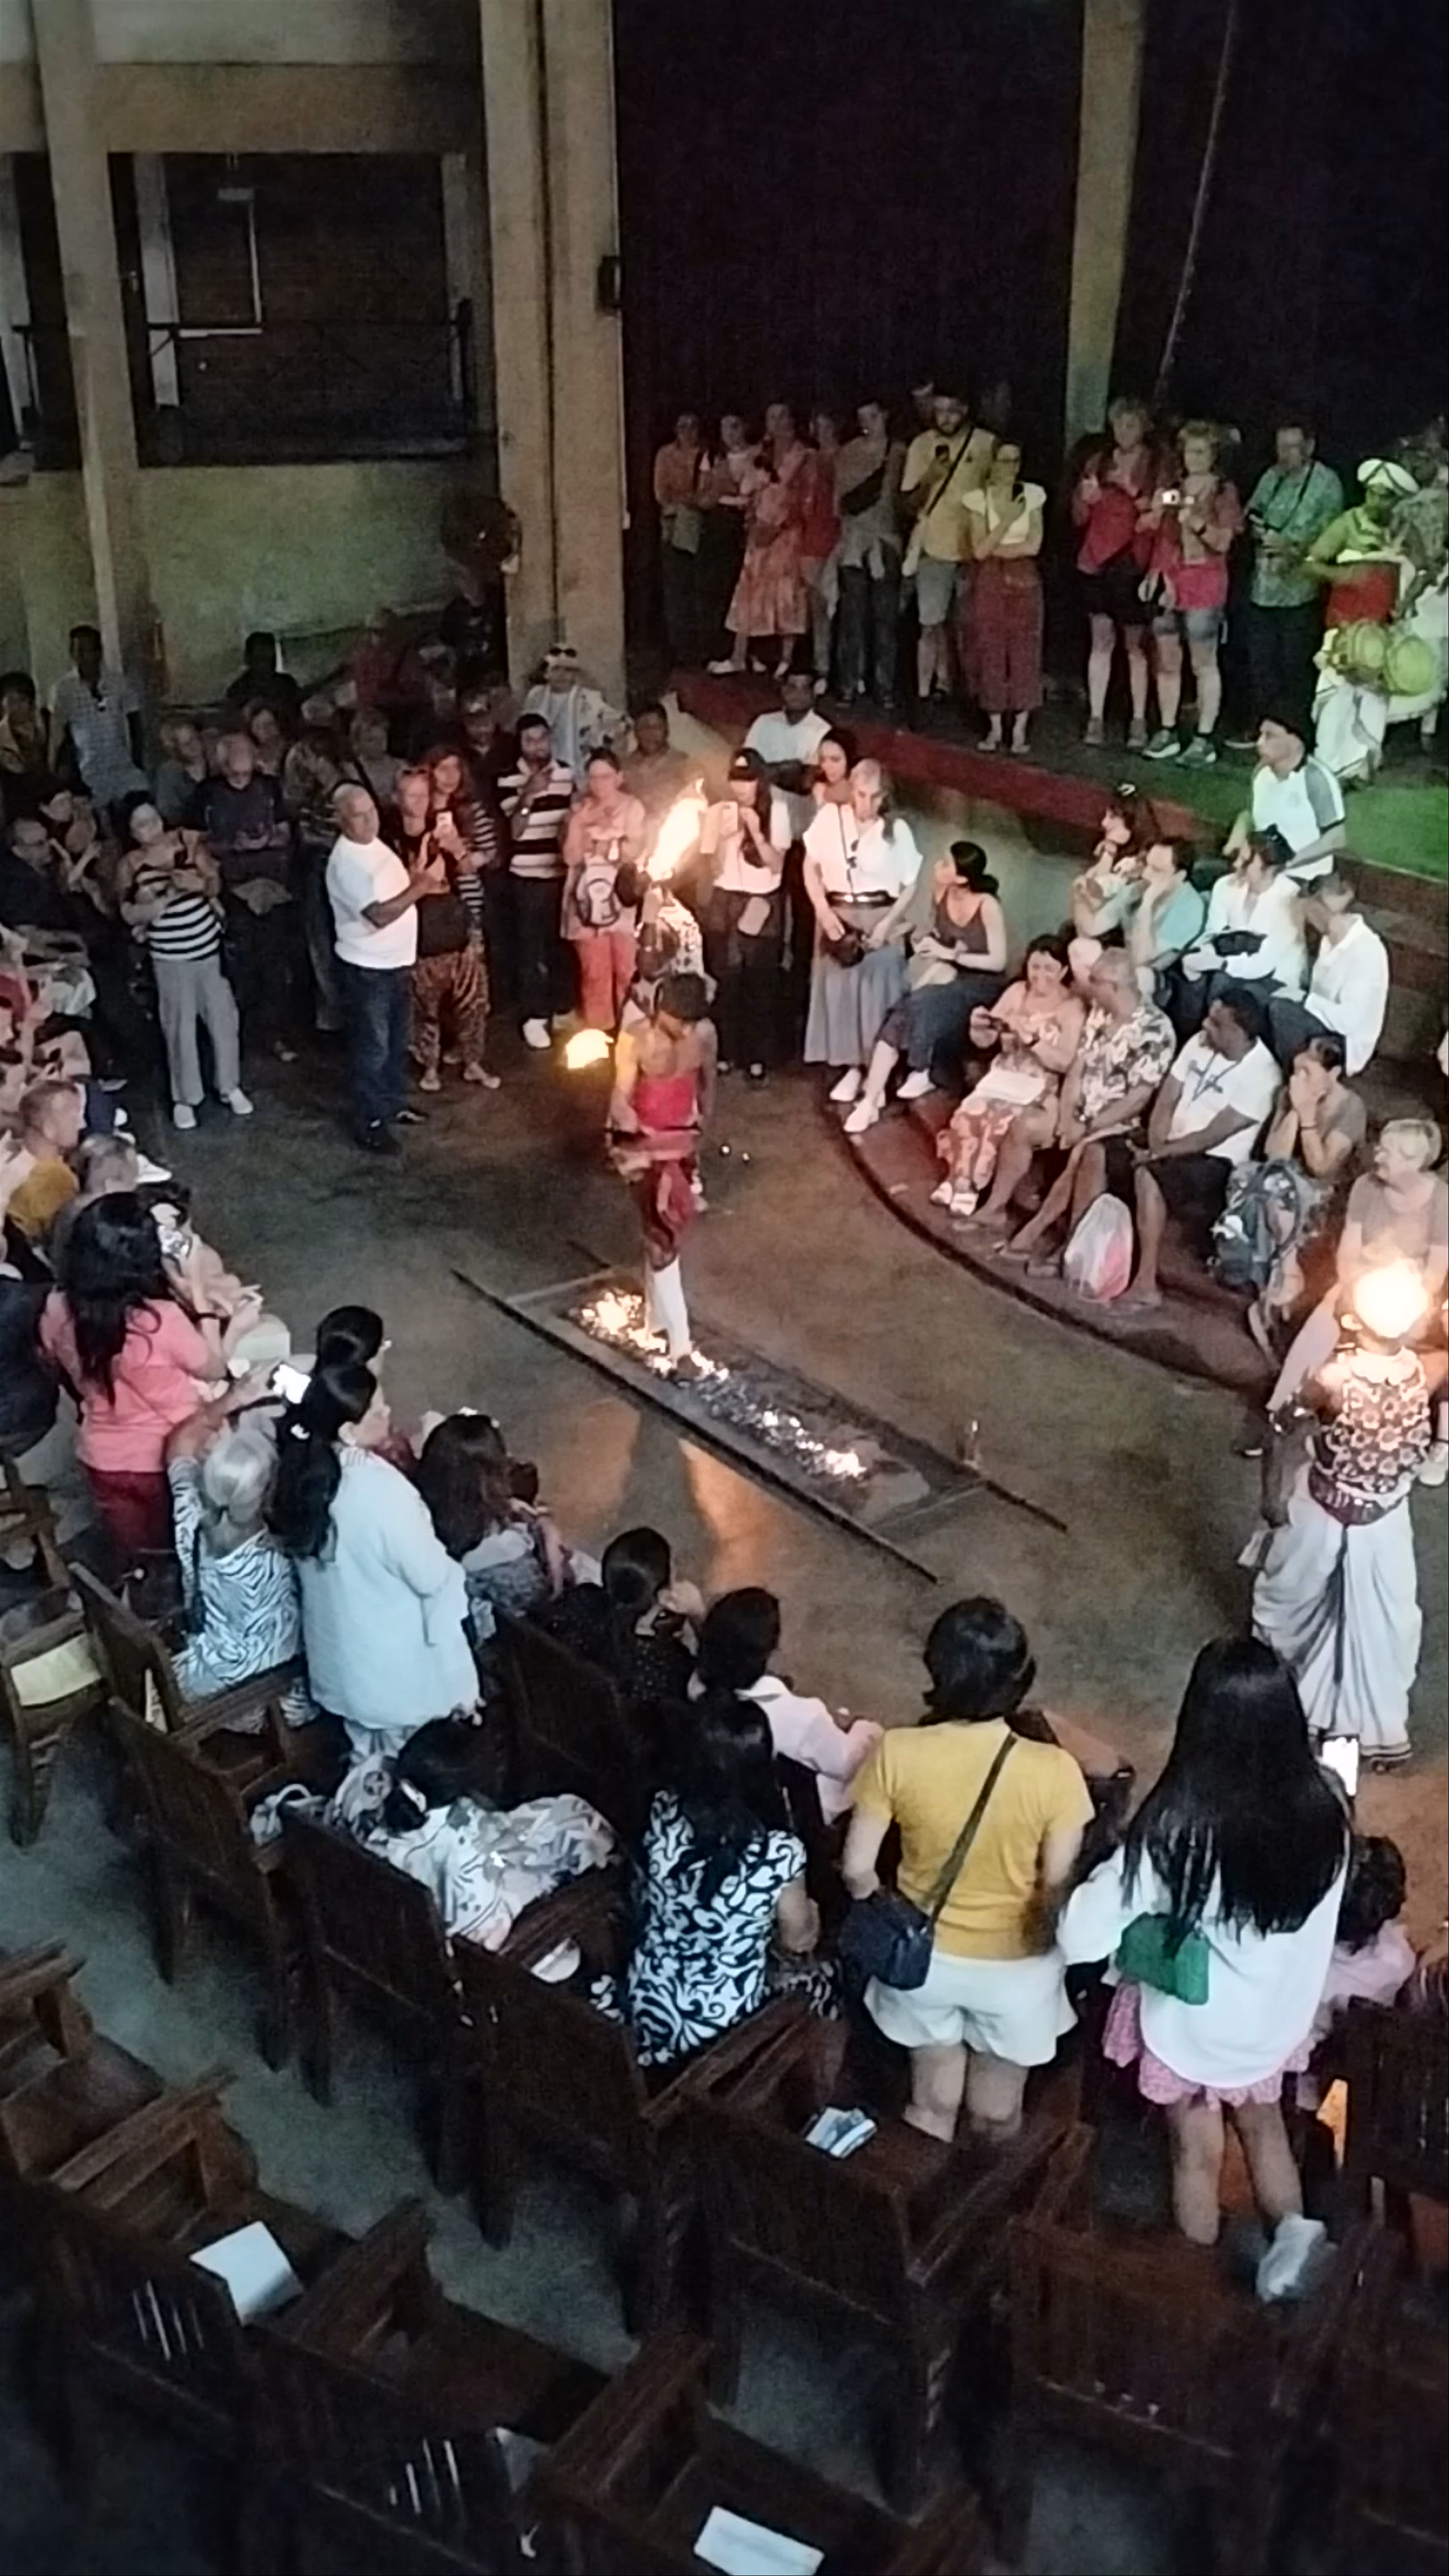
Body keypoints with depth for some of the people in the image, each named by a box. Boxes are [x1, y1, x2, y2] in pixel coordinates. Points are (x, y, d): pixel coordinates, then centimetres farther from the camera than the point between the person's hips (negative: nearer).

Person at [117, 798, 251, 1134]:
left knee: (223, 1017, 10)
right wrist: (165, 899, -22)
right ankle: (185, 1098, 19)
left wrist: (198, 883, -23)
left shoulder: (189, 842, -3)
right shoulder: (131, 865, -7)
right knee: (180, 1026, 5)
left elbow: (216, 884, -1)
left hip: (209, 945, 2)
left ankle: (230, 1087, 26)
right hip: (169, 957, -2)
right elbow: (130, 915, -9)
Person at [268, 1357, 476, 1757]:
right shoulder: (382, 1493, -37)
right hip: (399, 1669, -6)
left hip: (338, 1657, 7)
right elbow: (431, 1577, -22)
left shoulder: (302, 1473, -13)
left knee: (370, 1763, 30)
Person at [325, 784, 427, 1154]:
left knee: (398, 1040, 23)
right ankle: (369, 1123, 13)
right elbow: (380, 915, -32)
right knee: (372, 1048, 2)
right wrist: (417, 890, -22)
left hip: (398, 960, 9)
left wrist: (415, 879, 4)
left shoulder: (374, 843, 4)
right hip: (368, 967, -9)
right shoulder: (347, 863, -26)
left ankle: (394, 1102, 40)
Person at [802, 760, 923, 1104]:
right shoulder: (830, 817, -4)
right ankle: (853, 1067, 17)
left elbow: (910, 886, -3)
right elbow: (811, 868, 2)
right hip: (837, 917, 2)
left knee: (876, 993, 1)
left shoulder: (897, 829, -7)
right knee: (838, 989, 5)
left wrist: (888, 926, -14)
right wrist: (824, 912, -9)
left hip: (879, 920, -2)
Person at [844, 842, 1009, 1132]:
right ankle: (870, 1102, -20)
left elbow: (998, 962, -19)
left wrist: (951, 955, -20)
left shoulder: (988, 907, -21)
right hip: (945, 977, 5)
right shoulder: (940, 890, -4)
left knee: (922, 1003, -33)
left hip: (979, 984, -5)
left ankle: (921, 1074, -9)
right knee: (897, 1020, -20)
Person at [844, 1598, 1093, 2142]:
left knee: (932, 2107, 28)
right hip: (1015, 1965, -1)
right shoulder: (1052, 1771, -27)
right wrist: (1046, 1937, 5)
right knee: (996, 2119, 26)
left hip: (924, 1955, 1)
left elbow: (857, 1869, -13)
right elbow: (1058, 1889, -17)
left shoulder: (898, 1754, -23)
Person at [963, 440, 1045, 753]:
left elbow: (1033, 545, -5)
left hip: (1024, 580, 0)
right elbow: (979, 551, -8)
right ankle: (995, 727, 9)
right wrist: (1007, 520, -15)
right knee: (990, 651, 1)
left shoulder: (1033, 495, 3)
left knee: (1024, 651, -4)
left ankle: (1020, 729, 0)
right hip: (989, 582, 0)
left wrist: (994, 549, -6)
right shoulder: (977, 499, 1)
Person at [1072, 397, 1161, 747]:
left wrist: (1134, 492, -17)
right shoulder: (1097, 462, 11)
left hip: (1134, 564, -3)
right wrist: (1086, 499, -9)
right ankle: (1096, 719, 5)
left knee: (1135, 644, -2)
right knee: (1101, 640, 4)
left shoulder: (1157, 467, 1)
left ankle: (1139, 722, 1)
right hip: (1098, 560, 3)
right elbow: (1079, 518, 13)